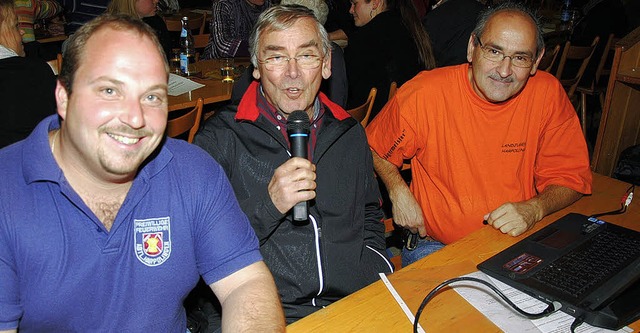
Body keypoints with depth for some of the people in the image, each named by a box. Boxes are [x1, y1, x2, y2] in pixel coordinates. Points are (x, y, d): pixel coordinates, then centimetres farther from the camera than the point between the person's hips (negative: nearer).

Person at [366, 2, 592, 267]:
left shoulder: (548, 94, -7)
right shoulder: (424, 94, -13)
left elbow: (572, 176, 0)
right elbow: (375, 148, 2)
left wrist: (534, 208, -18)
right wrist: (399, 192, -13)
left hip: (518, 241, 4)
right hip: (435, 243, -3)